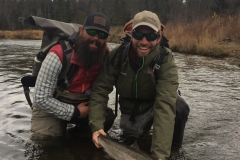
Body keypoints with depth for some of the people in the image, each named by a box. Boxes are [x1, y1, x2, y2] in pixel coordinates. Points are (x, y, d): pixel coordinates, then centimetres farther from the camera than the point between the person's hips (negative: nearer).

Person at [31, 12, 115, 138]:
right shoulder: (59, 56, -29)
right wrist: (75, 112, -22)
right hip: (51, 108, -3)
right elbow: (41, 99, -26)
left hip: (84, 105, 4)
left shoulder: (105, 55, -14)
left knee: (107, 117, -18)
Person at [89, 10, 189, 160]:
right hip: (130, 110, 4)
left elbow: (165, 106, -41)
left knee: (180, 109, -32)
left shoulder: (166, 63, -31)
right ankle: (144, 126, 27)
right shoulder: (117, 55, -22)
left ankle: (175, 144, 0)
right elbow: (100, 89, -20)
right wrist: (96, 125, -34)